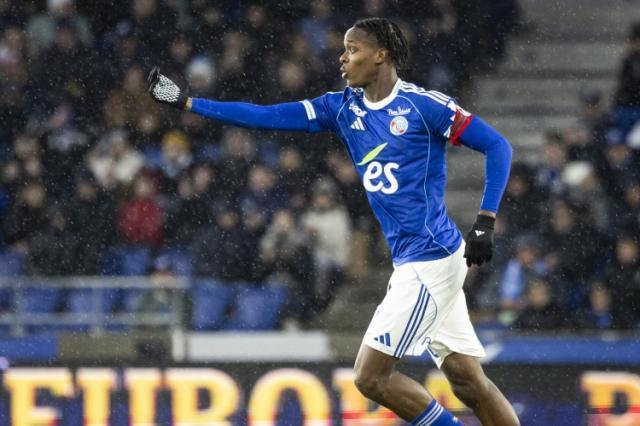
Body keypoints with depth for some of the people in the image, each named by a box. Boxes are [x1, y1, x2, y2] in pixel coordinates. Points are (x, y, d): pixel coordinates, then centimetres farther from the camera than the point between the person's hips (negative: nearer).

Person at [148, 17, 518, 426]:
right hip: (412, 262, 7)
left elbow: (497, 145, -8)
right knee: (468, 380, 6)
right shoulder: (344, 108, 10)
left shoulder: (422, 104, -10)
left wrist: (485, 224, -15)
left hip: (431, 261, -7)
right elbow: (267, 117, 8)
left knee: (371, 375, -8)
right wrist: (187, 103, 5)